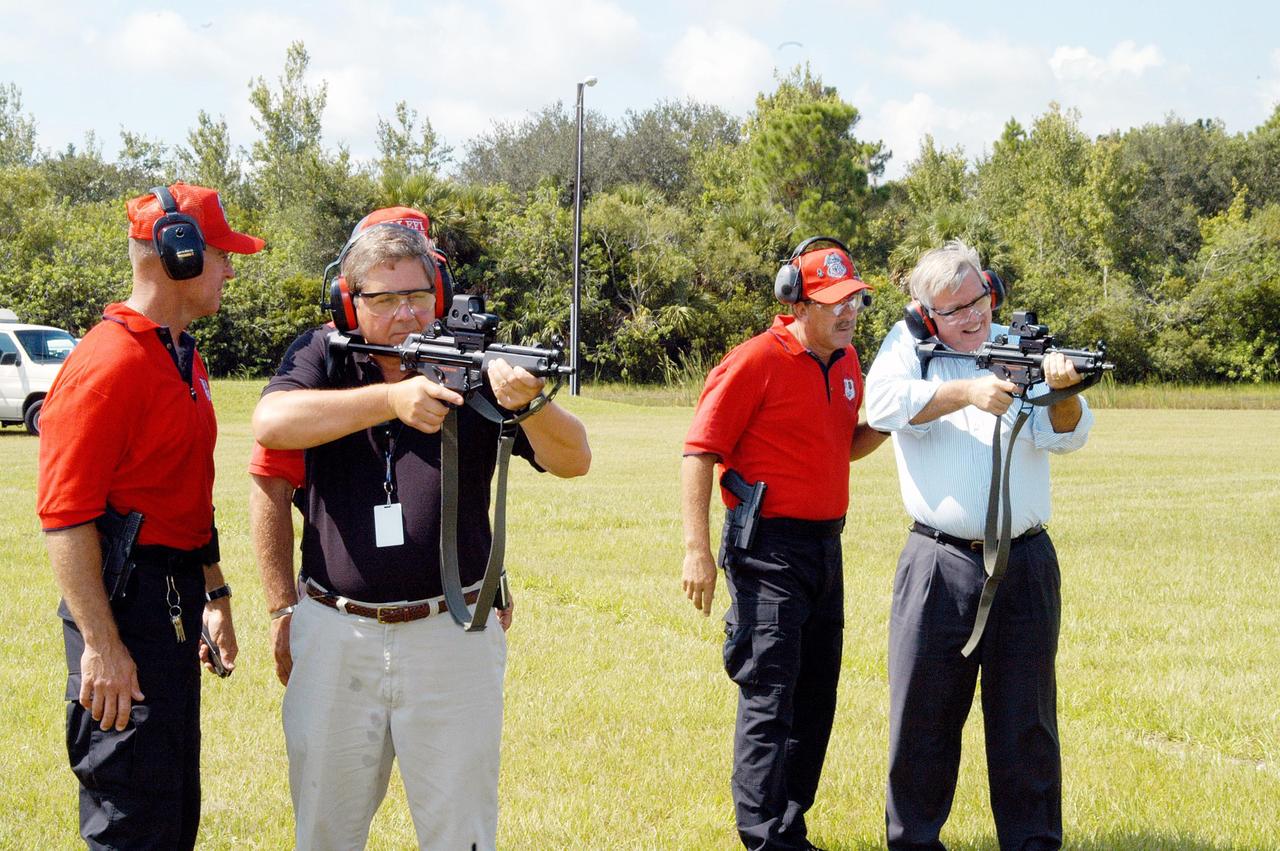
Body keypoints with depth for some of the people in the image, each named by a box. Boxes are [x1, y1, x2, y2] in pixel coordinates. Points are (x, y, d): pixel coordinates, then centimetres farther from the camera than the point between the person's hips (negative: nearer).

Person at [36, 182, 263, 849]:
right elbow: (64, 513, -21)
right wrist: (101, 644, -24)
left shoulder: (184, 360, 14)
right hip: (127, 603, -10)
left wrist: (214, 595, 24)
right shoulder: (108, 362, -17)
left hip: (176, 607, 10)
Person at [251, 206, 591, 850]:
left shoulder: (473, 367, 0)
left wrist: (528, 404, -29)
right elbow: (271, 424, -19)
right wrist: (391, 398, -27)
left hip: (452, 642, -1)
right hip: (333, 639, 1)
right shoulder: (322, 356, 2)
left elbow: (573, 460, -8)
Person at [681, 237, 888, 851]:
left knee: (815, 701, 13)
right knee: (769, 701, -8)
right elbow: (700, 453, -13)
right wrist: (697, 550, -19)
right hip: (770, 550, -8)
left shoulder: (846, 363, 10)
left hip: (826, 546, 8)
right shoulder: (756, 362, -13)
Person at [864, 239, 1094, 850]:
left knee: (1026, 717, 7)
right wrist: (967, 392, -23)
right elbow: (882, 403, -14)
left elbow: (1065, 436, -4)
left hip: (1025, 565, 1)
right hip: (937, 566, -1)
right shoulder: (909, 343, 5)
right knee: (922, 714, 4)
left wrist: (1063, 392, -26)